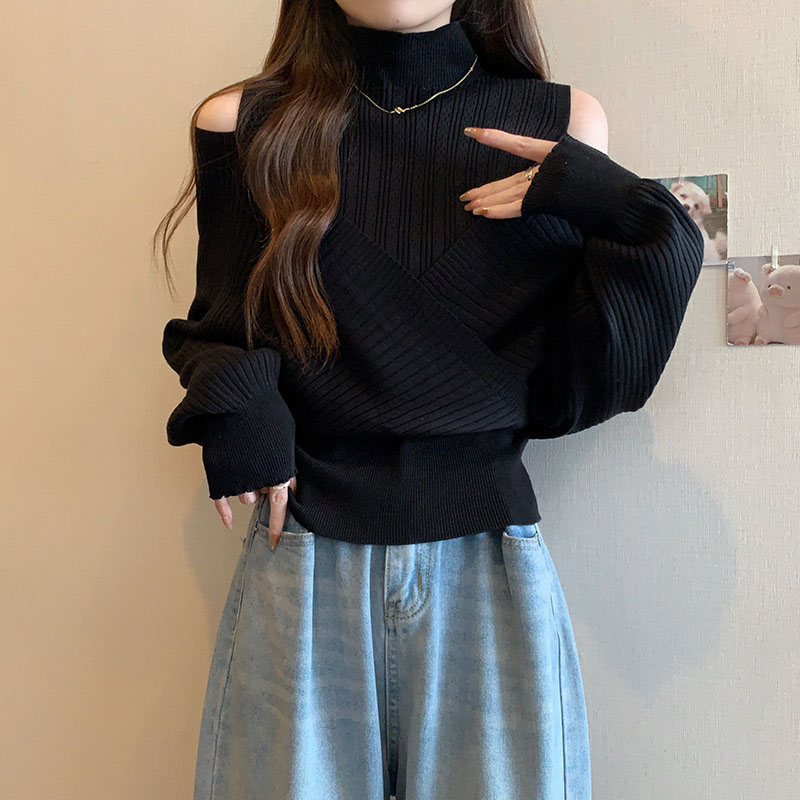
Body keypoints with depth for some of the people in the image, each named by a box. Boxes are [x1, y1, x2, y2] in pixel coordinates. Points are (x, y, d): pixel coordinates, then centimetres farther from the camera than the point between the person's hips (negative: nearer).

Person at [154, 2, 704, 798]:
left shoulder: (560, 123, 2)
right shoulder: (246, 122, 2)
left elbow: (575, 395, 1)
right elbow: (212, 331, 11)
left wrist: (644, 236, -13)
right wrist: (231, 399, -9)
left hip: (491, 571, 1)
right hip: (302, 576, 0)